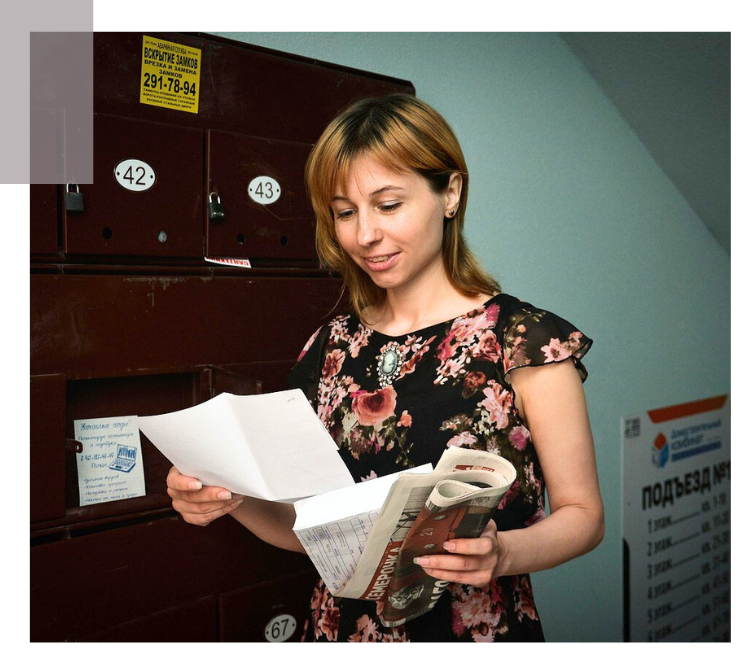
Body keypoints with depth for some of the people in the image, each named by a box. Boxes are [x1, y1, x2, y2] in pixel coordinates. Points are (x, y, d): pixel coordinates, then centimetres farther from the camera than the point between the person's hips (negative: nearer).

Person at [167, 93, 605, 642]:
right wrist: (233, 500, -15)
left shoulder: (528, 342, -14)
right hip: (343, 629, 4)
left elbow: (582, 514, -9)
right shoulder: (331, 348, -1)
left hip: (480, 634, -3)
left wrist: (501, 554, -27)